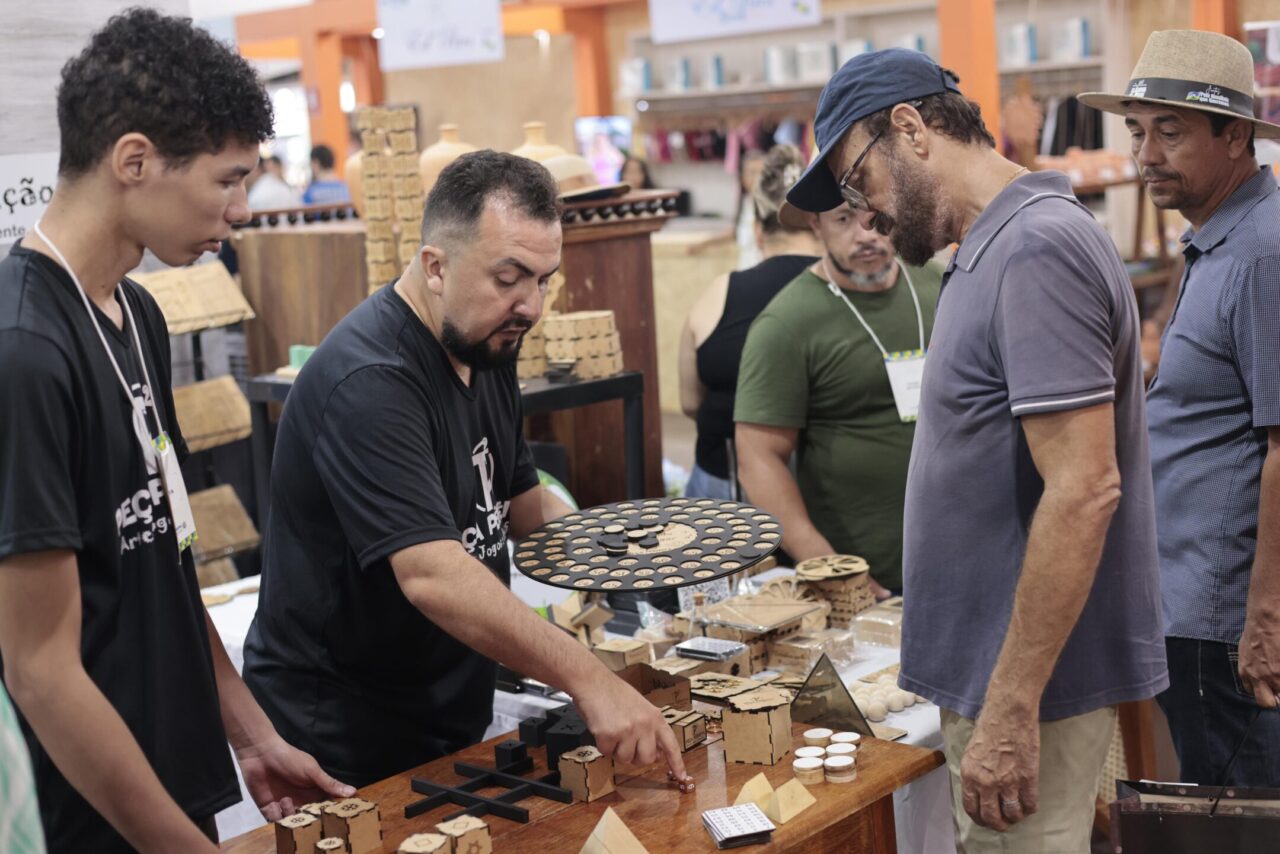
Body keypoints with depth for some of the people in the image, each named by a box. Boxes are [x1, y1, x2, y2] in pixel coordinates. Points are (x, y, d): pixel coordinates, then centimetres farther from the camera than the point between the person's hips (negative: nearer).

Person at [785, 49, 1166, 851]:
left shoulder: (1036, 249, -19)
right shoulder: (995, 248, 10)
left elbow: (1083, 491, -25)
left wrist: (1011, 709, -23)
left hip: (1027, 680, -9)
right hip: (998, 666, 9)